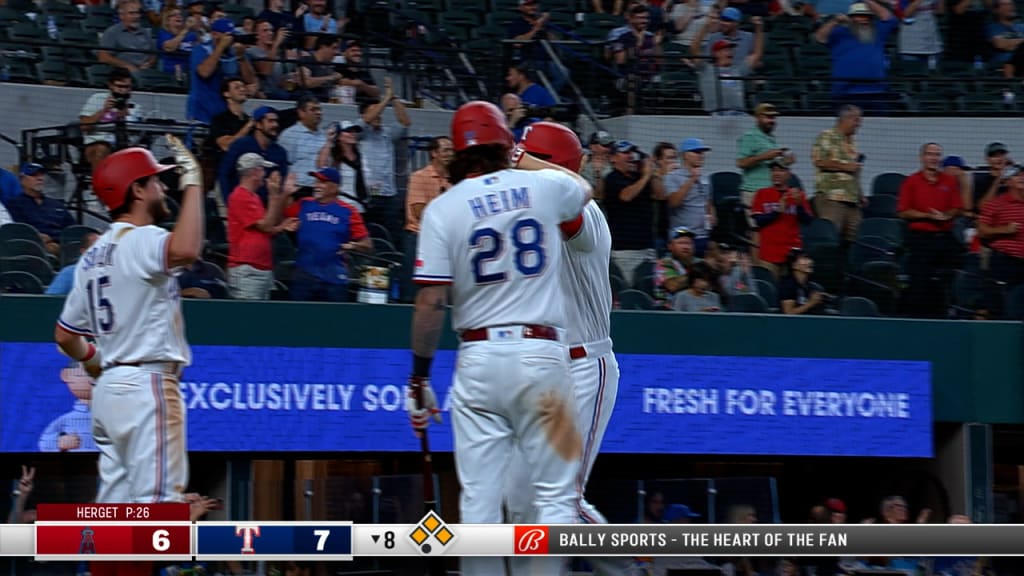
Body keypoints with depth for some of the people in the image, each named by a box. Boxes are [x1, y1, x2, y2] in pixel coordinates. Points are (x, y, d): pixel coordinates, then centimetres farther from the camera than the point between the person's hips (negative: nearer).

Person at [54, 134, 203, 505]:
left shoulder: (92, 256, 17)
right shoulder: (141, 240, -12)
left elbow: (65, 336, 20)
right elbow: (185, 250, -36)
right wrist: (192, 182, -24)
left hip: (109, 388, 10)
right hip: (148, 386, -10)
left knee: (116, 499, 11)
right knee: (158, 501, -12)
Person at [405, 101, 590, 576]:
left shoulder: (443, 208, 0)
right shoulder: (540, 187, 5)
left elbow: (430, 303, -4)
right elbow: (584, 188, 31)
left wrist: (419, 378, 3)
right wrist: (521, 158, 40)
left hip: (478, 356, 0)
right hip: (541, 355, 0)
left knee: (479, 499, 3)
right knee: (555, 495, 2)